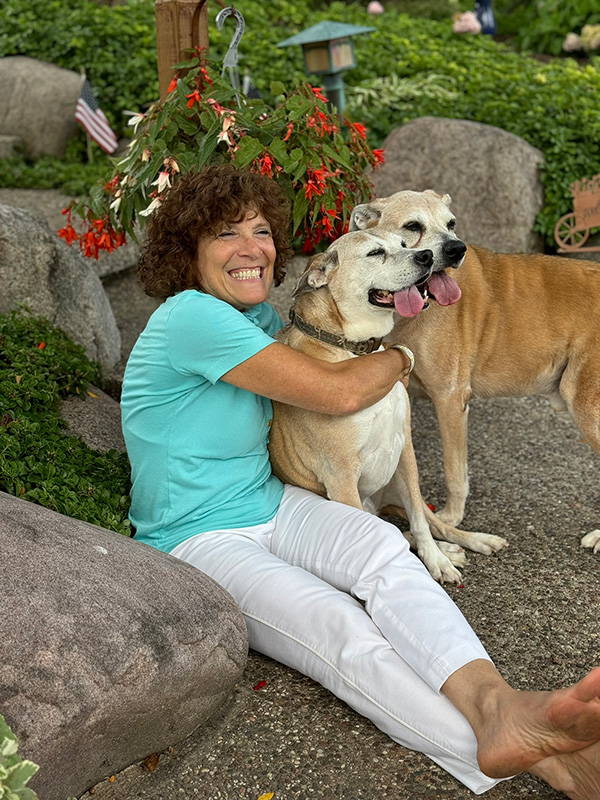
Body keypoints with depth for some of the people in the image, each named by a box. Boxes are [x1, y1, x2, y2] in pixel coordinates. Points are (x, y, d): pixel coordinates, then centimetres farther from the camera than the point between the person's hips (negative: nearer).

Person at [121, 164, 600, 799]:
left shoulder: (258, 315, 8)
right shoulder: (190, 316, -20)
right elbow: (338, 393, -21)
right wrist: (399, 358, -2)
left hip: (269, 503, 8)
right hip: (196, 540, -7)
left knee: (383, 546, -24)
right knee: (339, 628, -30)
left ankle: (492, 700, -46)